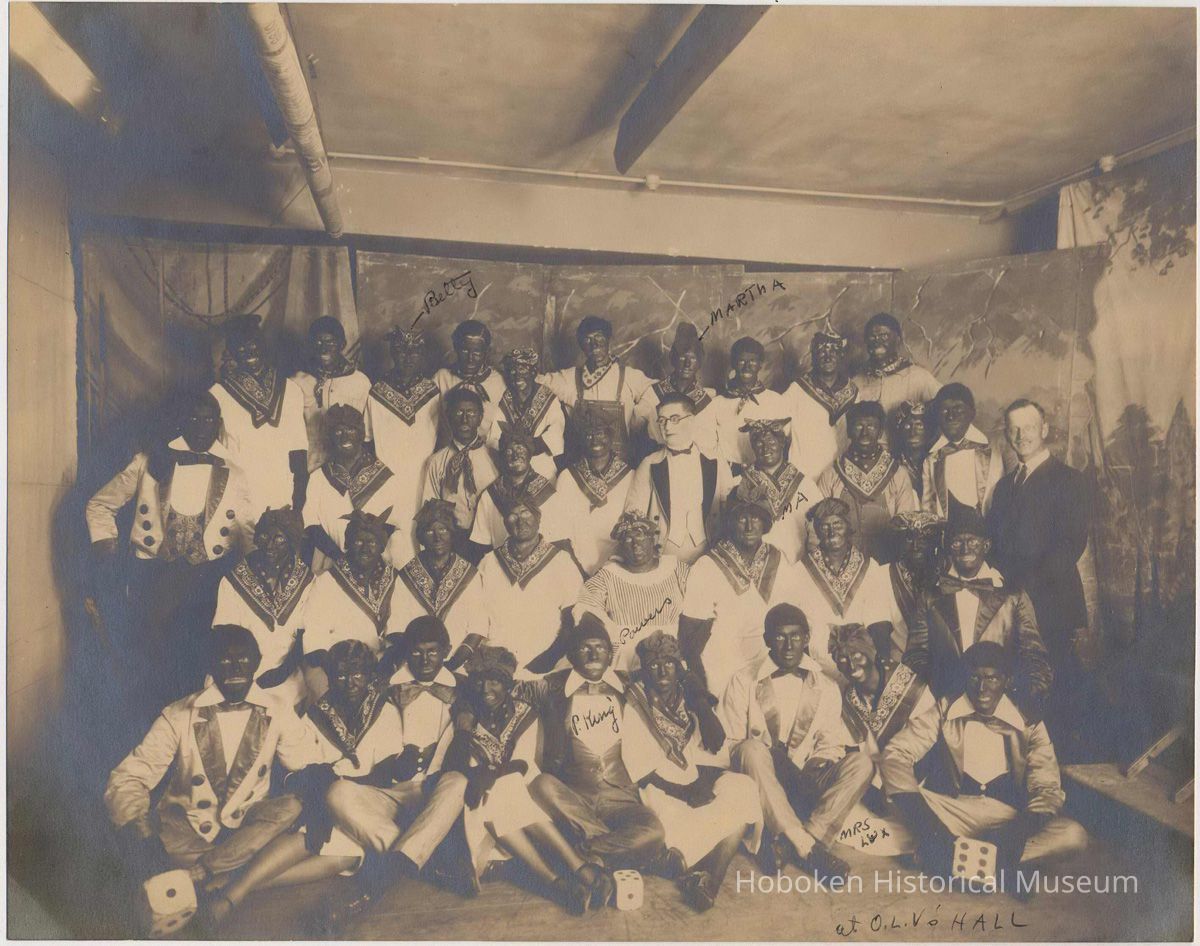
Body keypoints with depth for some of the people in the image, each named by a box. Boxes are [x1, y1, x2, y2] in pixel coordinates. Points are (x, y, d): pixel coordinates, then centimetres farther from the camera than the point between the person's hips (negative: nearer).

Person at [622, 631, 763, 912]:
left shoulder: (688, 699, 13)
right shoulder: (635, 707, 0)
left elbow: (718, 746, 2)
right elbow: (637, 765, -9)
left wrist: (700, 701, -10)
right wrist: (682, 792, -20)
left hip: (701, 780, 5)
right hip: (662, 789, -4)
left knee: (742, 789, -25)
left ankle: (710, 881, -23)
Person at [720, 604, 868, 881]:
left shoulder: (826, 688, 13)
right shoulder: (743, 682, 5)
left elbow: (831, 744, 8)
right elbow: (729, 745, 1)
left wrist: (815, 766, -14)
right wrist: (768, 755, -18)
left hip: (807, 785, 3)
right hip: (761, 786, -2)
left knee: (861, 763, -23)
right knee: (752, 749, -34)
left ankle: (789, 846, -31)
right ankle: (808, 847, -33)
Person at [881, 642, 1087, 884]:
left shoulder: (1028, 725, 0)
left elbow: (1047, 788, -7)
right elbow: (896, 754, -15)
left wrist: (1019, 831, -28)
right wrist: (925, 824, -30)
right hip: (950, 813, -1)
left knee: (1075, 836, -26)